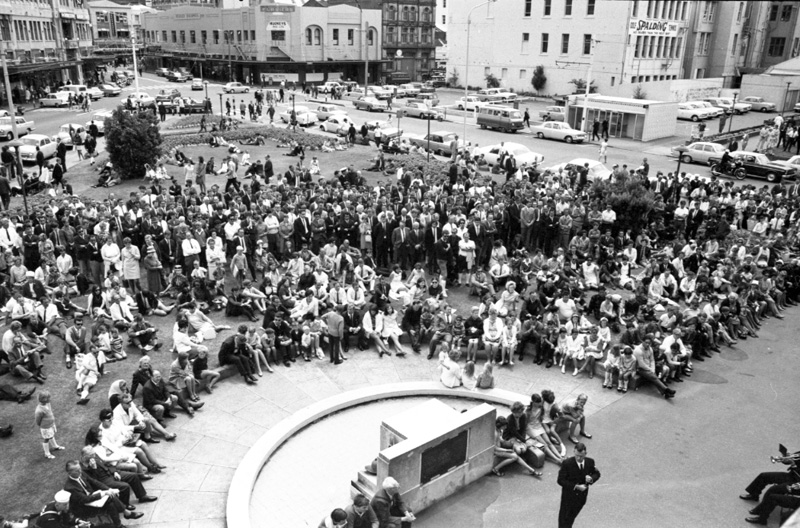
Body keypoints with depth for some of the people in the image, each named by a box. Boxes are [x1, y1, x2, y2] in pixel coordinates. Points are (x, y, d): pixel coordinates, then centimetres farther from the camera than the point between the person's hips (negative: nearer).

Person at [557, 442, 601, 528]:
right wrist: (575, 486, -27)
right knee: (564, 517, 7)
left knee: (572, 516, 24)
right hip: (569, 495, -4)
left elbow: (597, 473, 6)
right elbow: (560, 480, -19)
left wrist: (591, 478, -17)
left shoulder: (590, 462, -10)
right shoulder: (567, 463, -23)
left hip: (582, 495, 4)